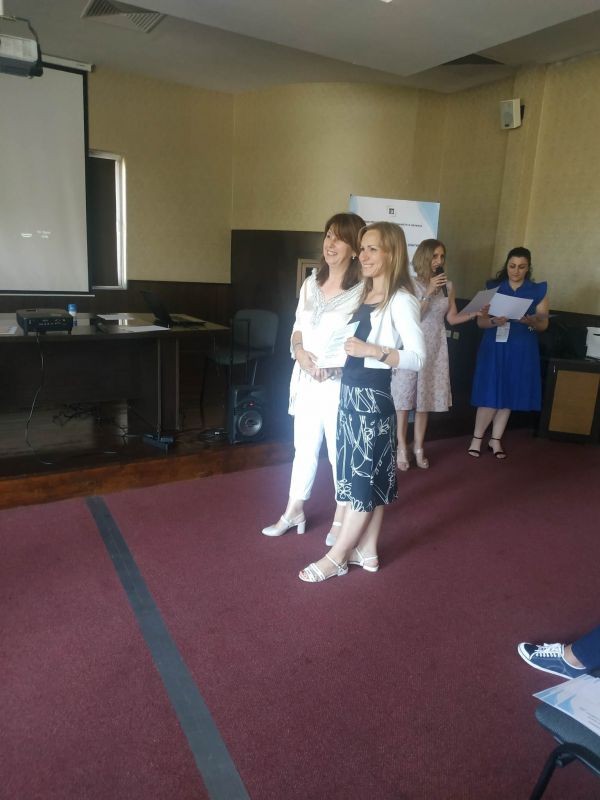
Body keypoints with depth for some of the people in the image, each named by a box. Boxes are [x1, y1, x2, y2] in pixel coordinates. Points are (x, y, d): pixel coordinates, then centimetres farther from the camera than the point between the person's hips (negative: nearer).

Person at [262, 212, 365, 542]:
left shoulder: (362, 291, -12)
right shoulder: (311, 283, 8)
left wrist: (332, 365, -22)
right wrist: (300, 352, -7)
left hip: (340, 384, -6)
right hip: (306, 380, 6)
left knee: (340, 452, 6)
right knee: (304, 447, 17)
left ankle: (341, 519, 26)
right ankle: (293, 512, 32)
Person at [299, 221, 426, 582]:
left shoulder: (401, 299, -12)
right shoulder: (366, 294, 13)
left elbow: (418, 357, -18)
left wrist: (372, 350, -26)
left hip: (372, 395, -9)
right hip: (351, 392, 9)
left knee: (364, 477, 3)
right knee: (371, 477, 14)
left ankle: (336, 558, 14)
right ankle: (367, 552, 26)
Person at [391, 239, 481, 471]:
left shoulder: (447, 286, 7)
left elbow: (452, 318, 7)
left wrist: (475, 314, -7)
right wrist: (429, 292, -19)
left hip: (435, 348, 4)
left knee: (426, 398, 7)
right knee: (405, 397, 0)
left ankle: (418, 448, 18)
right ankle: (402, 448, 11)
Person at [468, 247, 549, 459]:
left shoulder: (538, 291, 4)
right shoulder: (493, 287, 2)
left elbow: (544, 324, 3)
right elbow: (480, 321, -2)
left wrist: (531, 322, -18)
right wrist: (494, 322, -23)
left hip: (522, 351, 2)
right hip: (494, 348, -1)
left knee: (509, 396, 6)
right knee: (490, 396, -4)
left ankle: (495, 440, 20)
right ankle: (477, 438, 12)